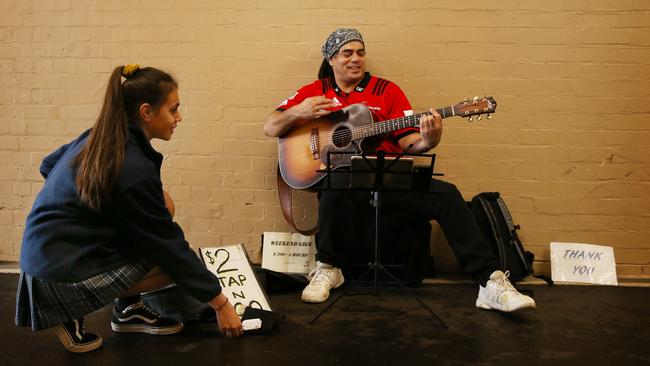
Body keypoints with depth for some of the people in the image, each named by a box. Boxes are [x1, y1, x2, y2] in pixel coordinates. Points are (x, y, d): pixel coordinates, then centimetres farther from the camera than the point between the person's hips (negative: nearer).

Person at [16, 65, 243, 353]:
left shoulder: (99, 137, 0)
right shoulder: (134, 168, -25)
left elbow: (48, 166, 16)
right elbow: (169, 245, -20)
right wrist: (220, 303, -11)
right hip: (62, 273, -8)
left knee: (163, 204, 5)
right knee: (175, 261, -4)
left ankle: (129, 309, 10)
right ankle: (72, 313, 2)